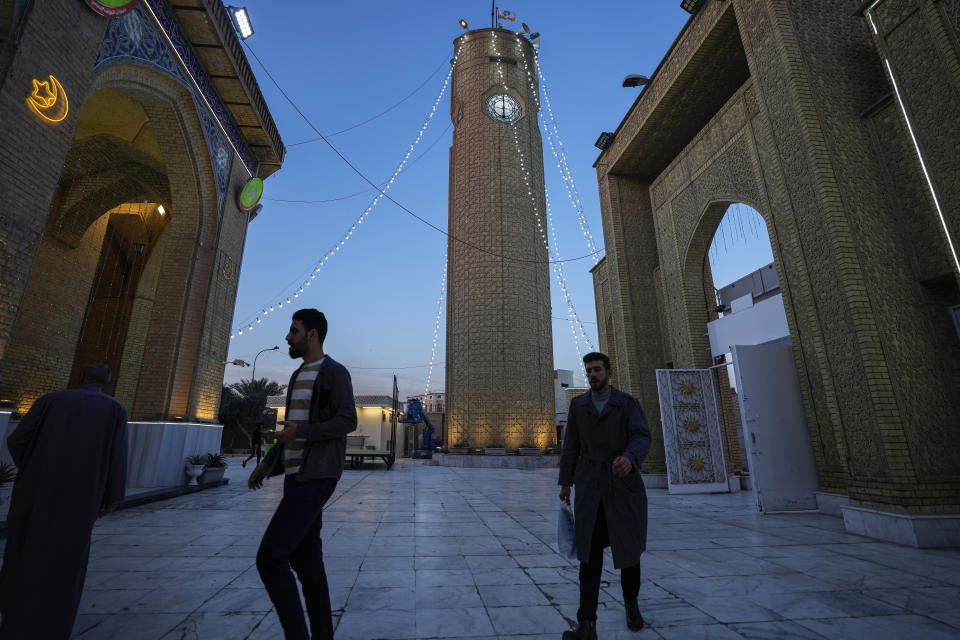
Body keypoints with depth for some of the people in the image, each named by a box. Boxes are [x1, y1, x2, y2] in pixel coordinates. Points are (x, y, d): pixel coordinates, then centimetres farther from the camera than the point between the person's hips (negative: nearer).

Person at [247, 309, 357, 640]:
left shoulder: (335, 372, -10)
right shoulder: (299, 377, 19)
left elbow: (347, 422, -17)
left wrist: (302, 432, -26)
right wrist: (268, 463, 19)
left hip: (316, 478, -10)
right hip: (298, 476, 10)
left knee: (270, 558, -10)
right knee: (304, 558, 11)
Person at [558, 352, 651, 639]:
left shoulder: (629, 404, -2)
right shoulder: (578, 405, 5)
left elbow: (641, 438, -17)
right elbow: (571, 445, 8)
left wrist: (629, 459, -40)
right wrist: (565, 483, 9)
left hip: (624, 485, -1)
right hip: (589, 488, 1)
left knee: (628, 549, 10)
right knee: (589, 553, -5)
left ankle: (631, 601, 39)